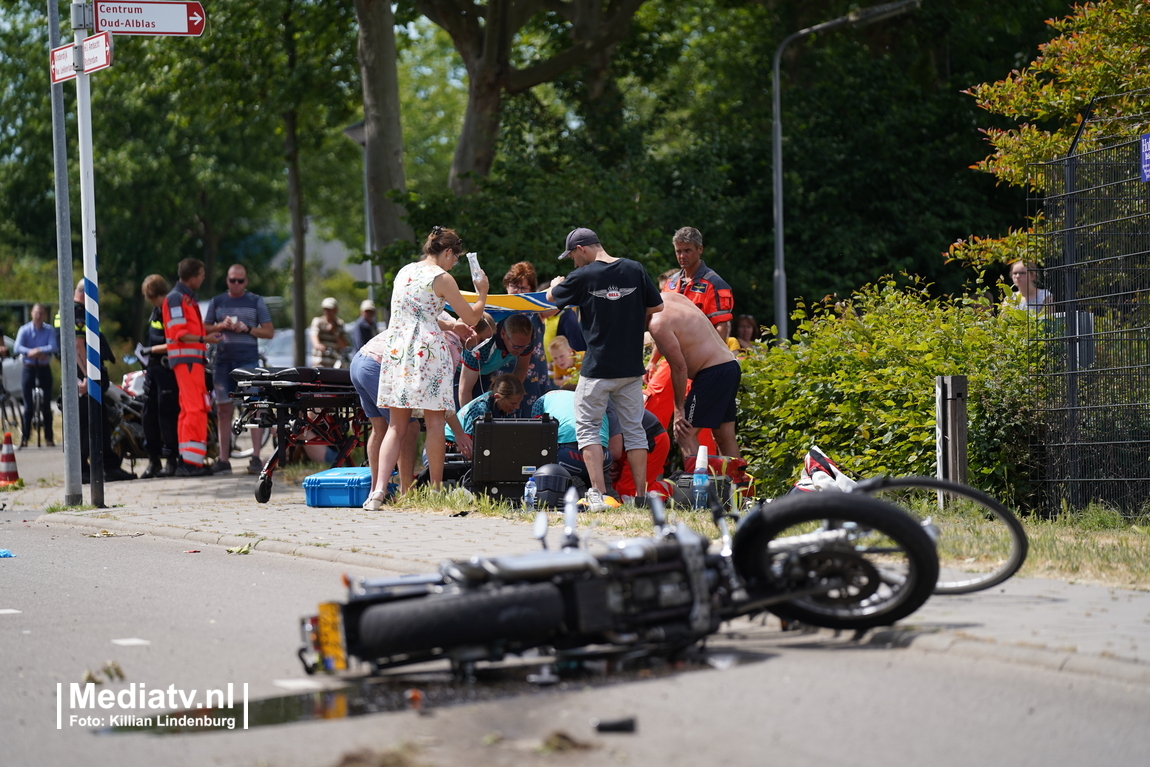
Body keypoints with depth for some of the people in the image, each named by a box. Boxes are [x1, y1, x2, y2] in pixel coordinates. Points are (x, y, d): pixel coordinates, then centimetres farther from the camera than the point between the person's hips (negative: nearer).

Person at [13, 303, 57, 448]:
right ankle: (24, 438, 4)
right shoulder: (24, 330, -2)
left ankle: (48, 437, 7)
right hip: (29, 369, 0)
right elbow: (17, 348, -15)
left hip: (44, 369, 0)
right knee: (28, 405, -1)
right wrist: (34, 352, -29)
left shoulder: (49, 331, 0)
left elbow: (54, 347, -14)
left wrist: (37, 350, -26)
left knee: (46, 405, 2)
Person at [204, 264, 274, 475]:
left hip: (248, 360, -3)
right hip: (223, 360, 3)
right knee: (223, 410, 4)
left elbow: (269, 331, 4)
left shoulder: (256, 302, 7)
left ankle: (256, 457, -11)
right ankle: (224, 460, 8)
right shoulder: (217, 302, 13)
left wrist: (247, 329, -11)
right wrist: (221, 326, -7)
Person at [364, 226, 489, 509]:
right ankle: (436, 489, 4)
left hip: (395, 347, 6)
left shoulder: (404, 272, 17)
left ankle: (379, 489, -10)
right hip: (428, 349, -6)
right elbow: (471, 318, 0)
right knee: (434, 421, 2)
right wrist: (482, 294, 18)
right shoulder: (441, 278, -3)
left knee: (397, 425, 4)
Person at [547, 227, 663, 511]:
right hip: (632, 367, 4)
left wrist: (556, 284, 32)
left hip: (598, 368, -4)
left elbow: (552, 297, 9)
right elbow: (657, 307, 8)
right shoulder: (635, 269, 1)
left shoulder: (583, 277, -8)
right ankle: (642, 495, 9)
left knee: (587, 428, 4)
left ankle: (598, 493, -10)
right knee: (634, 429, 12)